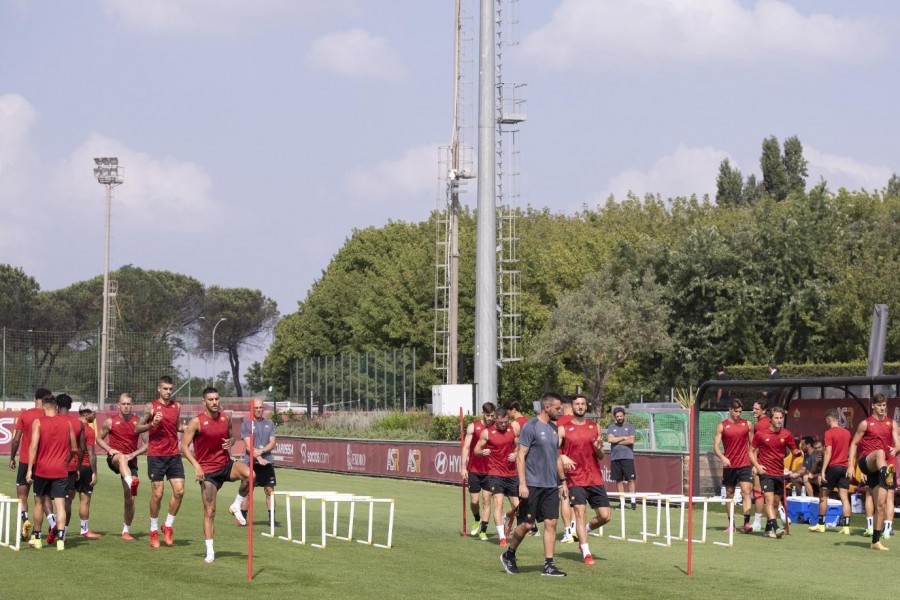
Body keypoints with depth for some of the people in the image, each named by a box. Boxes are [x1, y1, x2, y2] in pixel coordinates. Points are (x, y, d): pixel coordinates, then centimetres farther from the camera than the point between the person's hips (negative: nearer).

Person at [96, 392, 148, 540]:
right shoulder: (110, 422, 3)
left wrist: (133, 454, -12)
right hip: (114, 458, -2)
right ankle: (130, 482, -69)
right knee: (122, 458, -41)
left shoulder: (138, 422, 3)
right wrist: (109, 449, -5)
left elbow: (147, 444, 2)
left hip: (131, 460, 2)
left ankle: (126, 530, 12)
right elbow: (99, 438, 13)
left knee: (130, 498, -2)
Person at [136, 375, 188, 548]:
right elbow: (137, 429, -3)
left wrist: (188, 428, 4)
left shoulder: (177, 406, 11)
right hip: (156, 456, -4)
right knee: (157, 493, -2)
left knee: (179, 491, -4)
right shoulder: (151, 407, -3)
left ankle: (168, 526, 12)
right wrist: (152, 424, -19)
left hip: (174, 455, 4)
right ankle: (154, 530, 11)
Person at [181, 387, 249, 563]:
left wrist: (231, 442, -5)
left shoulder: (226, 419, 4)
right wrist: (196, 465, -20)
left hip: (226, 464, 3)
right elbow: (184, 446, -9)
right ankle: (210, 551, 8)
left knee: (249, 475, -29)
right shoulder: (197, 422, -9)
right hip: (208, 471, -3)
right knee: (209, 511, -2)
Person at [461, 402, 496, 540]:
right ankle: (477, 521, 33)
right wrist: (464, 467, -9)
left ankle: (483, 531, 3)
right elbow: (466, 447, -3)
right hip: (474, 470, 0)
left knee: (486, 500, -2)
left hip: (489, 471, 0)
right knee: (474, 500, 3)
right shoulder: (473, 427, -2)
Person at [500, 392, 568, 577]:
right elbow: (520, 456, -12)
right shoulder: (530, 427, -10)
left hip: (550, 485, 7)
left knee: (551, 523, 1)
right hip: (532, 485, -7)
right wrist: (522, 484, -17)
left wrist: (562, 481, 19)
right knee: (527, 524, -2)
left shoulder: (553, 428, 13)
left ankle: (548, 565, 4)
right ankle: (509, 555, 19)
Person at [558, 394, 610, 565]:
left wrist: (598, 449, -7)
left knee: (605, 516, 2)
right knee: (580, 512, -13)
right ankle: (586, 552, -8)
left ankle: (584, 531, 30)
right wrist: (562, 457, -23)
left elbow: (601, 457, 15)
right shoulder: (564, 429, 1)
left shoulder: (595, 427, 11)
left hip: (595, 478, 4)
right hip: (575, 479, -4)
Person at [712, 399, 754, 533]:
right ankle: (731, 524, 16)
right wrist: (723, 457, -22)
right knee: (729, 494, 7)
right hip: (729, 466, 0)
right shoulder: (722, 426, 2)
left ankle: (747, 522, -20)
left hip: (744, 465, 0)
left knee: (746, 492, -13)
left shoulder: (747, 424, 7)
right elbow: (716, 446, -2)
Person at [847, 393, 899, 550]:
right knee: (880, 452, -39)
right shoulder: (866, 423, 5)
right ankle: (887, 475, -72)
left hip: (883, 466, 4)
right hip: (866, 462, -4)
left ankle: (876, 541, 6)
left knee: (881, 504, 0)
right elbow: (854, 444, 6)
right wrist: (850, 466, -3)